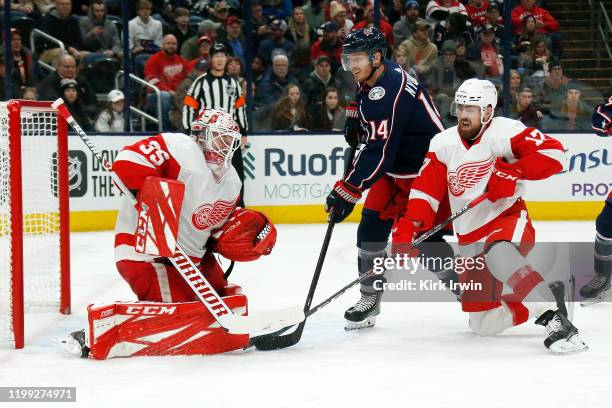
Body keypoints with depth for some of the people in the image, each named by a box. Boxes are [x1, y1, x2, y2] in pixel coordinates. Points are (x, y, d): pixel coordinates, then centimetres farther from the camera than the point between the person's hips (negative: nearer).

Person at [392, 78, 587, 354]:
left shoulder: (505, 132, -12)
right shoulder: (443, 143, 3)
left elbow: (553, 154, -19)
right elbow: (425, 190, 1)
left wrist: (512, 172, -28)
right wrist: (407, 228, -12)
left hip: (508, 219, -6)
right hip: (470, 240, 6)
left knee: (499, 256, -42)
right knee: (484, 326, 3)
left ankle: (556, 319, -42)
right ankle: (541, 304, 24)